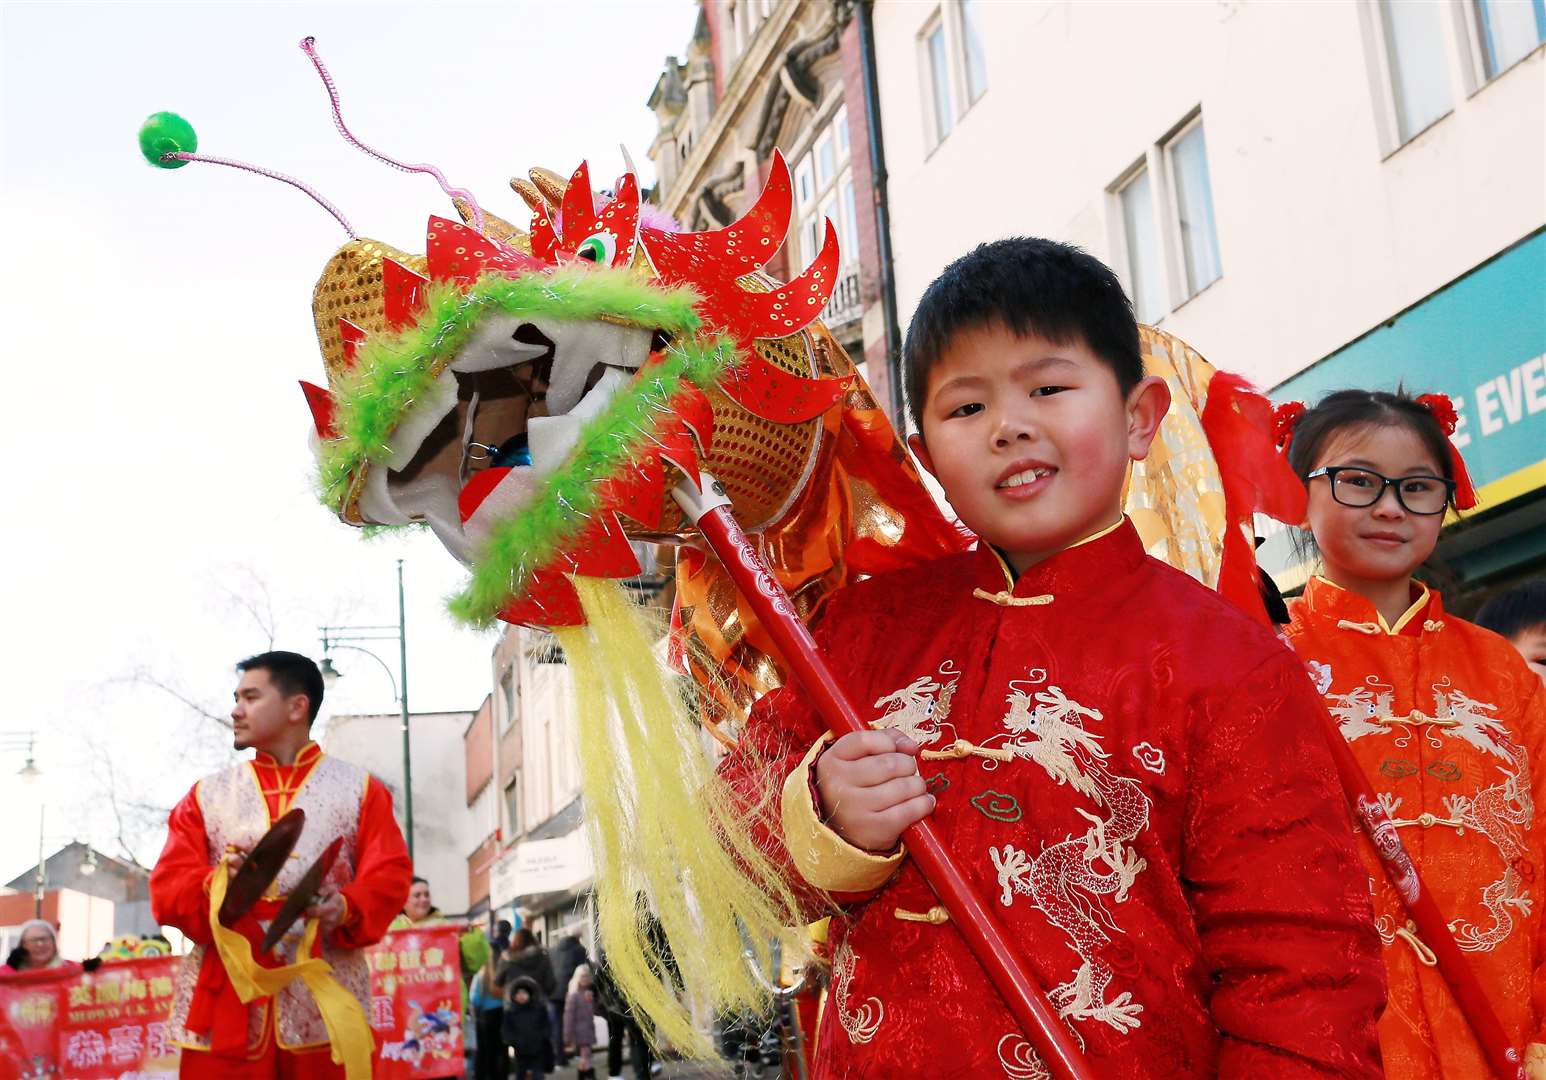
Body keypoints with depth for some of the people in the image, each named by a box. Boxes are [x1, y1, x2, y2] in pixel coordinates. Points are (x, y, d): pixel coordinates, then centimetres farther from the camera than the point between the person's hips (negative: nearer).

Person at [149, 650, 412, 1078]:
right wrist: (216, 886, -16)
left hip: (326, 1004, -1)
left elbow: (389, 877, 0)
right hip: (225, 1002, 1)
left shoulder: (359, 789, 11)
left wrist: (347, 907, -20)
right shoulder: (207, 795, 15)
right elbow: (167, 889, 5)